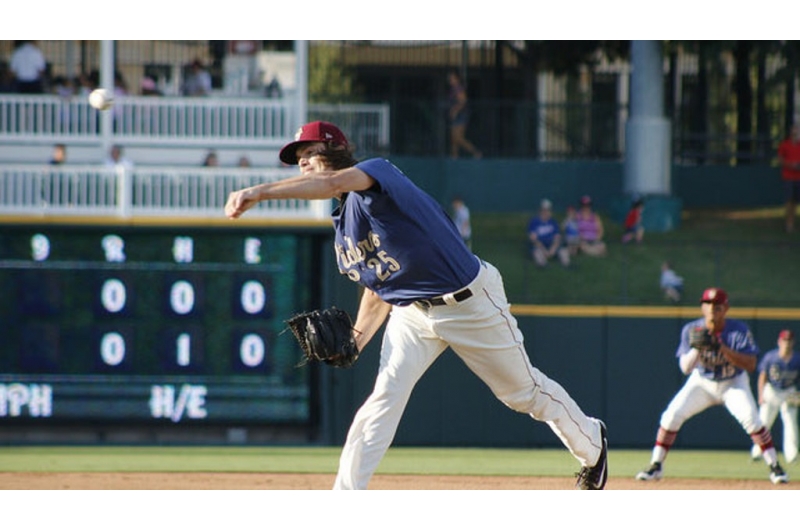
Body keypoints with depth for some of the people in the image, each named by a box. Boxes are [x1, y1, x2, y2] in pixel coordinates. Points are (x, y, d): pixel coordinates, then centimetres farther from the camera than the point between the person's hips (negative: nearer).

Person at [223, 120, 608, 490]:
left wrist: (260, 191, -54)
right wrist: (358, 337, -2)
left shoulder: (379, 172, -23)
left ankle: (591, 442, 38)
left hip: (472, 303, -6)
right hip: (411, 313, 6)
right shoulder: (342, 228, 3)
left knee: (524, 391, 11)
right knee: (385, 398, -14)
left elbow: (333, 183, -45)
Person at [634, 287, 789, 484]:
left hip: (733, 383, -2)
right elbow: (685, 368, -20)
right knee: (672, 415, -14)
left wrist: (722, 348, -40)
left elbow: (750, 365, -30)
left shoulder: (739, 330, -23)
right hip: (702, 383, 2)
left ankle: (775, 467, -11)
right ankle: (656, 466, -1)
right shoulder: (692, 330, -17)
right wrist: (696, 348, -40)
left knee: (750, 418, -24)